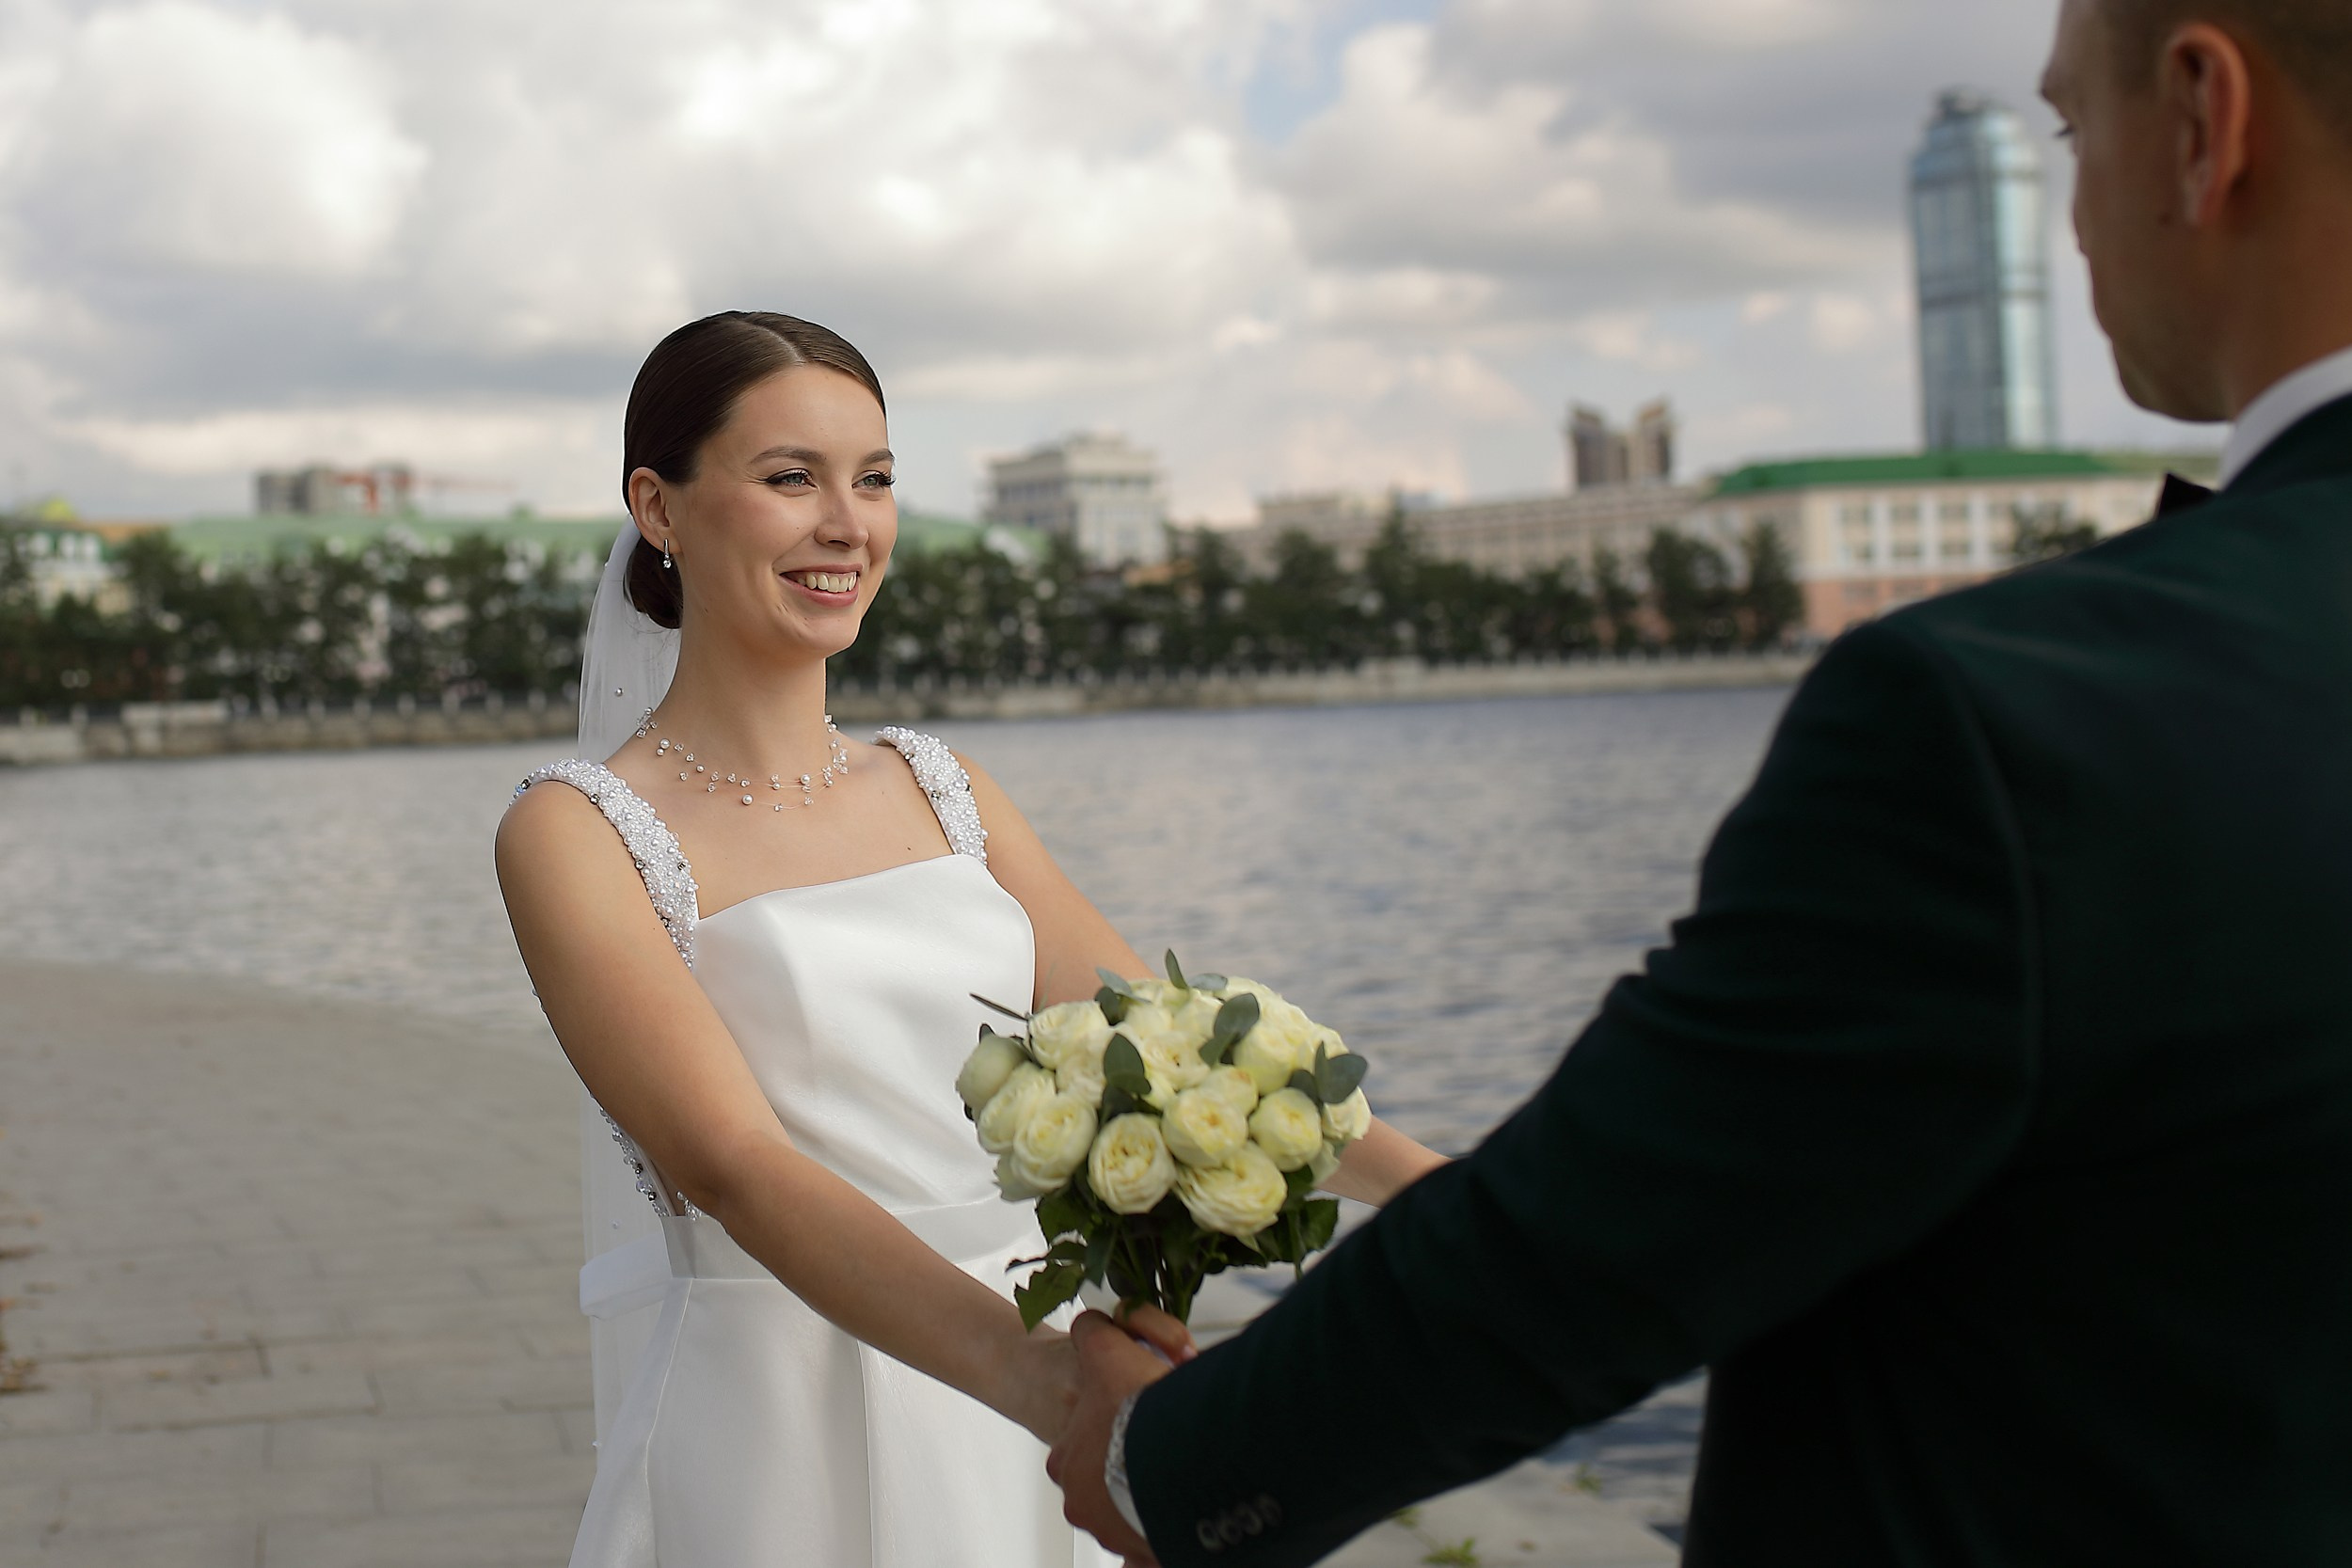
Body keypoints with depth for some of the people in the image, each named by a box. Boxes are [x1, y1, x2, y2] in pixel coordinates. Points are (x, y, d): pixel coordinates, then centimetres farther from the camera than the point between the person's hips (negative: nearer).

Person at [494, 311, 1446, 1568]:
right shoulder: (577, 835, -8)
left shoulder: (938, 791, 9)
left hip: (1014, 1443, 5)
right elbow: (732, 1166, -20)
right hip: (777, 1449, -5)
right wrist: (1019, 1363, -35)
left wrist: (1443, 1186, -13)